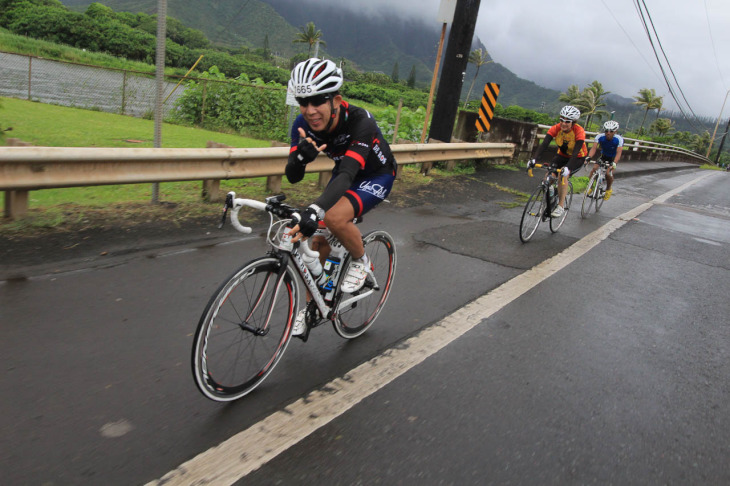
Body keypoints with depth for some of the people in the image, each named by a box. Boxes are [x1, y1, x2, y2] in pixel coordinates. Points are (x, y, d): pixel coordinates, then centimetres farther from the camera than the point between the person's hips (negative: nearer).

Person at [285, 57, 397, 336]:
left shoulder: (360, 122, -37)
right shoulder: (303, 125, -20)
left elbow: (347, 174, -48)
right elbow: (293, 177, -21)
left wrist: (314, 211, -64)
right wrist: (301, 156, -45)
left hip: (377, 176, -6)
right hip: (345, 172, 6)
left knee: (334, 217, -33)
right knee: (319, 241, 0)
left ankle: (361, 261, -2)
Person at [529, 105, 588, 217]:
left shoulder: (579, 131, -29)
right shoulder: (556, 128, -20)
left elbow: (576, 152, -37)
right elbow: (544, 144, -30)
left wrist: (567, 168, -53)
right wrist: (534, 159, -45)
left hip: (578, 158, -4)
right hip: (562, 155, 4)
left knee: (563, 175, -28)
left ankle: (561, 206, -18)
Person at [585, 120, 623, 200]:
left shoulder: (619, 139, -29)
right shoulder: (600, 137, -25)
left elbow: (618, 152, -38)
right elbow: (594, 148, -35)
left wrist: (614, 163, -55)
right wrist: (589, 157, -54)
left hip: (613, 158, -2)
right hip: (603, 156, 2)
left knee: (608, 173, -22)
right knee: (594, 169, -21)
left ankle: (608, 189, 7)